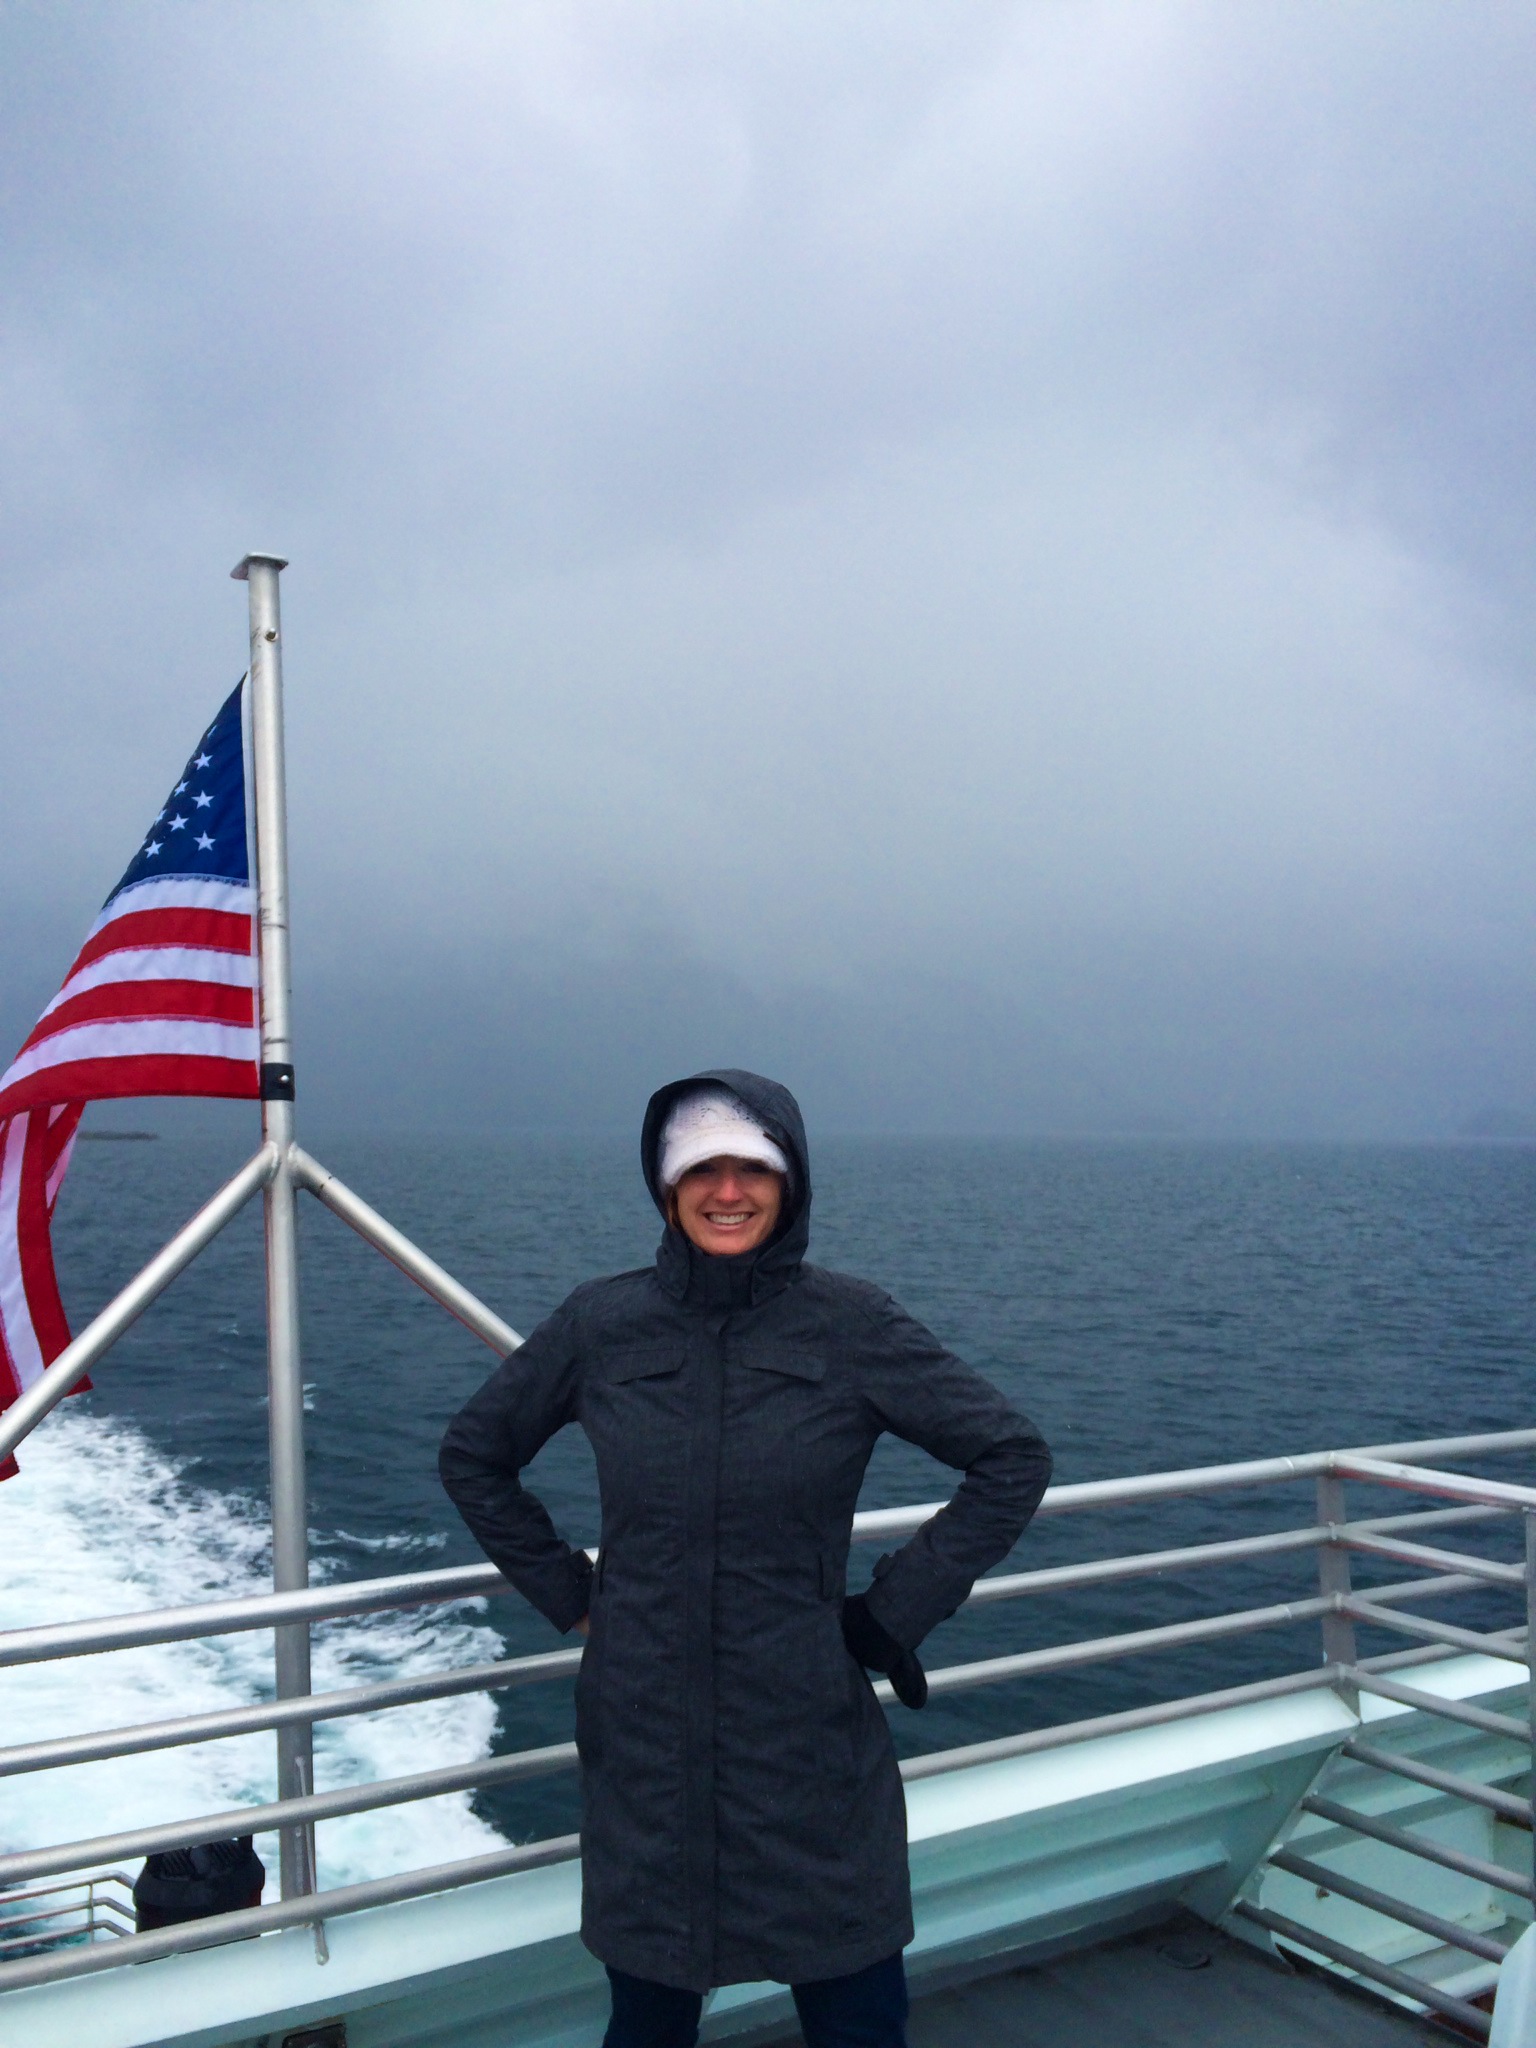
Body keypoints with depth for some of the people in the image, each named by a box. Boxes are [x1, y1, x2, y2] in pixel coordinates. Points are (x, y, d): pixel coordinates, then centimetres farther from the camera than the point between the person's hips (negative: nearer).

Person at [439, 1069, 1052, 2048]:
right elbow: (473, 1456, 11)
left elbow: (1014, 1456, -3)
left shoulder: (852, 1325, -8)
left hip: (812, 1739, -1)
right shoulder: (601, 1324, -3)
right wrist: (568, 1592, 4)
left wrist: (895, 1611, -6)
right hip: (643, 1740, 2)